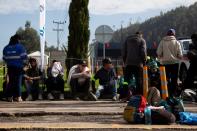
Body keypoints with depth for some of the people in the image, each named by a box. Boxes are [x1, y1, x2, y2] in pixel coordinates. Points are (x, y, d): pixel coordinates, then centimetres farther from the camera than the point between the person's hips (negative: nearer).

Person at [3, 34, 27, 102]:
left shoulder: (6, 48, 9)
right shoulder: (20, 47, -6)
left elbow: (4, 58, 10)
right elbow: (24, 57, -7)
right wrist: (22, 63, 10)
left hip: (10, 67, 4)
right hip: (18, 67, -4)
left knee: (11, 82, 9)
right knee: (18, 82, -1)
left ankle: (10, 96, 6)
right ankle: (18, 97, -5)